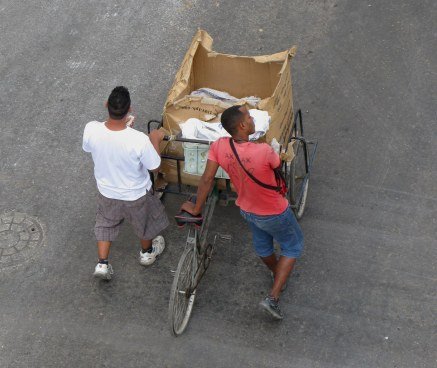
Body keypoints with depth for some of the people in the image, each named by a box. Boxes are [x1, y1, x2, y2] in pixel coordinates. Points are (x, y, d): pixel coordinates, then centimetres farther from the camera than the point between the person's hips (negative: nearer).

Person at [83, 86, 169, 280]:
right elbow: (155, 167, -20)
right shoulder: (139, 140, -39)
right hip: (136, 195, -2)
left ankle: (102, 263, 39)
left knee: (106, 224, 32)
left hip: (107, 192, 2)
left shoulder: (91, 130, -30)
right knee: (145, 223, 30)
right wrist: (155, 140, -6)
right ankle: (147, 252, 56)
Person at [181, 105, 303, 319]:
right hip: (274, 214, -5)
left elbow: (207, 179, -17)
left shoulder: (219, 147, -24)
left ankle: (277, 274, 60)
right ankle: (273, 297, 15)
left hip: (247, 210, 6)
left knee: (262, 245, 32)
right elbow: (278, 165, -14)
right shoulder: (264, 151, -37)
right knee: (292, 247, 20)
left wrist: (196, 208, -5)